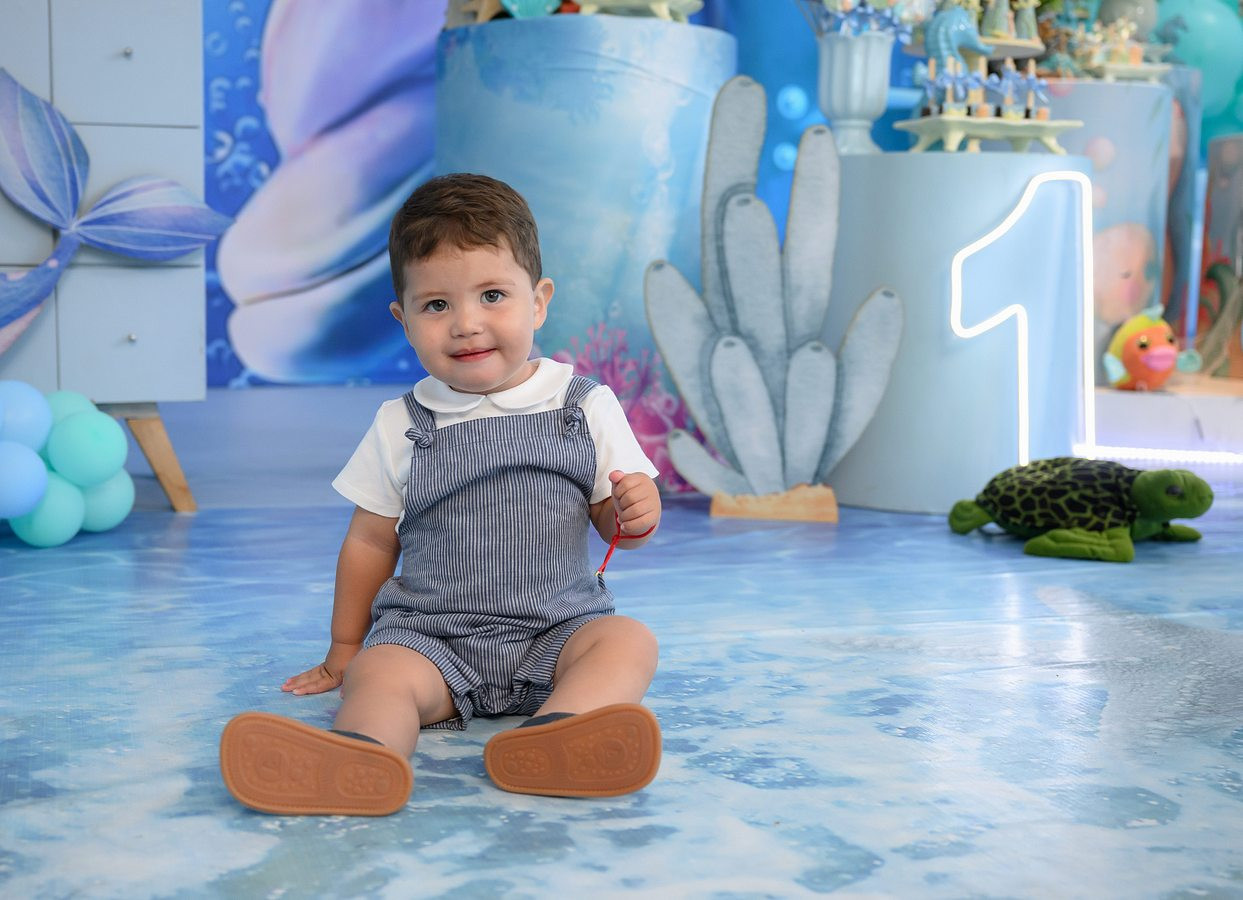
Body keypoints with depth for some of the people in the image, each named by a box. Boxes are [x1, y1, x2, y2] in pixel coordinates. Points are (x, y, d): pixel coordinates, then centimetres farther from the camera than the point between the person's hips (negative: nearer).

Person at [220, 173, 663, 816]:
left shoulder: (586, 408, 3)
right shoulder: (401, 427, 5)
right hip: (429, 632, 0)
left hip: (556, 628, 0)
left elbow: (616, 525, 11)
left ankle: (549, 740, -56)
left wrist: (636, 514, -14)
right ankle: (359, 757, -61)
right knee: (379, 672, -28)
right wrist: (344, 650, 16)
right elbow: (370, 541, 13)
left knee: (629, 641, -27)